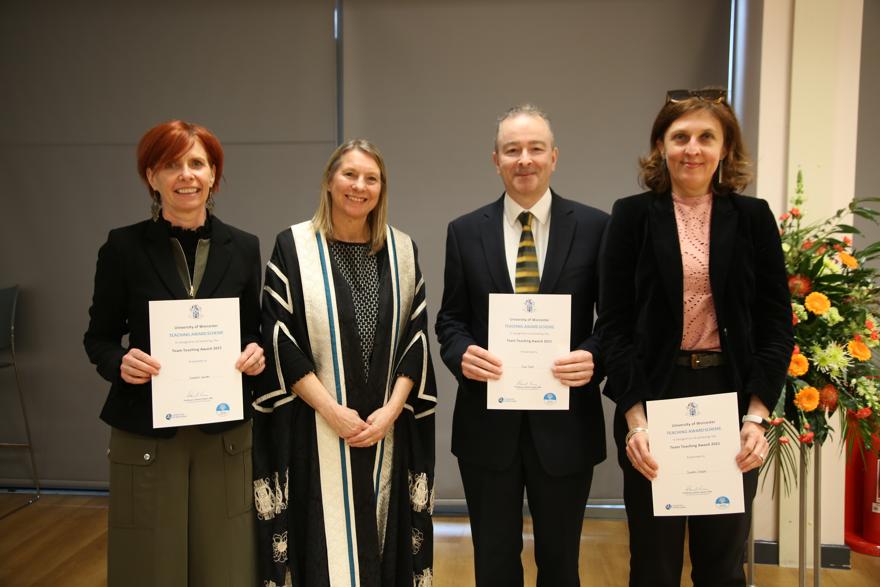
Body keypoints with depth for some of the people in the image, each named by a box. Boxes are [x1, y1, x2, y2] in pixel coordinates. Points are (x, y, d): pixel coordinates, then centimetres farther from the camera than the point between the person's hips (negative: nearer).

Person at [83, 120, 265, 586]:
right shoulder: (123, 246, -3)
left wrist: (256, 354, -11)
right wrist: (121, 362, -17)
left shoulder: (243, 247, 3)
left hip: (225, 436, 2)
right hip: (145, 437, -1)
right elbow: (98, 338, 3)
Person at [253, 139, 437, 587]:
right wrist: (331, 409, -13)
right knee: (322, 549, 3)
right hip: (313, 430, -2)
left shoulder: (402, 250, 6)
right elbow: (278, 337, -6)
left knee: (382, 548, 12)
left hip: (387, 430, 3)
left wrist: (391, 409, -8)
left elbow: (417, 336, 4)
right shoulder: (293, 246, -2)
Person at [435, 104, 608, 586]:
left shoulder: (595, 227, -1)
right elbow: (450, 319, 6)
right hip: (487, 421, 1)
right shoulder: (465, 231, 3)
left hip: (564, 421, -1)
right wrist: (462, 352, -15)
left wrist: (594, 356, -18)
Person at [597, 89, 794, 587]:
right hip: (655, 396, -1)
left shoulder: (753, 217, 4)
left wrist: (757, 416, -8)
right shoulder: (632, 215, 0)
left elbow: (776, 323, 2)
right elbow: (615, 325, -4)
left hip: (731, 397, 2)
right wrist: (634, 417, -12)